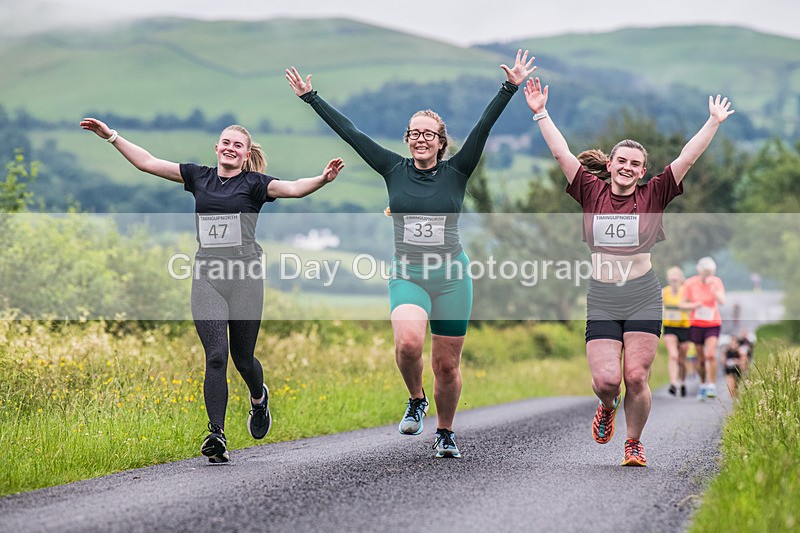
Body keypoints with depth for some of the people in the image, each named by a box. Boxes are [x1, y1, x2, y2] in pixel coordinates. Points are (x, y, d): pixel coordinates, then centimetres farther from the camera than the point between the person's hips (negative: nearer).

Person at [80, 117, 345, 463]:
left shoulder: (253, 184, 2)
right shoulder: (199, 177, 10)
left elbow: (293, 188, -14)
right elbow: (147, 163, 12)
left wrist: (322, 179, -32)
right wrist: (111, 136, 9)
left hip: (245, 277, -2)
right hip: (207, 276, 2)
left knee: (243, 358, 8)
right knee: (216, 356, -11)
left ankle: (259, 399, 42)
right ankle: (216, 435, -11)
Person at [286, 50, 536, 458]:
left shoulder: (456, 172, 2)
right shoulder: (394, 170, 4)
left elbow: (484, 126, -6)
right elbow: (349, 132, 5)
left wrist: (509, 88, -13)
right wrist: (310, 98, 5)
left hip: (452, 278, 0)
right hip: (407, 276, 0)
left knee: (447, 365, 5)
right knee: (408, 342, -28)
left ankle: (445, 432, 27)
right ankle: (415, 399, 1)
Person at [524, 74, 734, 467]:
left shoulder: (652, 195, 2)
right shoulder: (592, 191, 4)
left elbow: (688, 158, 1)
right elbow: (561, 153, 4)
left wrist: (714, 122, -1)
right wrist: (540, 113, 2)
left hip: (643, 297, 0)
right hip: (601, 298, 0)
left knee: (637, 377, -6)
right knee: (605, 378, -9)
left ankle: (634, 444, 17)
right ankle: (607, 405, 29)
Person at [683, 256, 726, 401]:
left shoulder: (716, 282, -5)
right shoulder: (690, 283, -5)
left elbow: (722, 301, -17)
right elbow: (683, 304, 1)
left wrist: (712, 288, -30)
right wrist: (693, 305, -19)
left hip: (713, 324, -1)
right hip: (696, 324, 1)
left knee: (710, 355, -18)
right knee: (701, 358, 5)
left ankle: (712, 386, -11)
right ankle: (703, 384, 25)